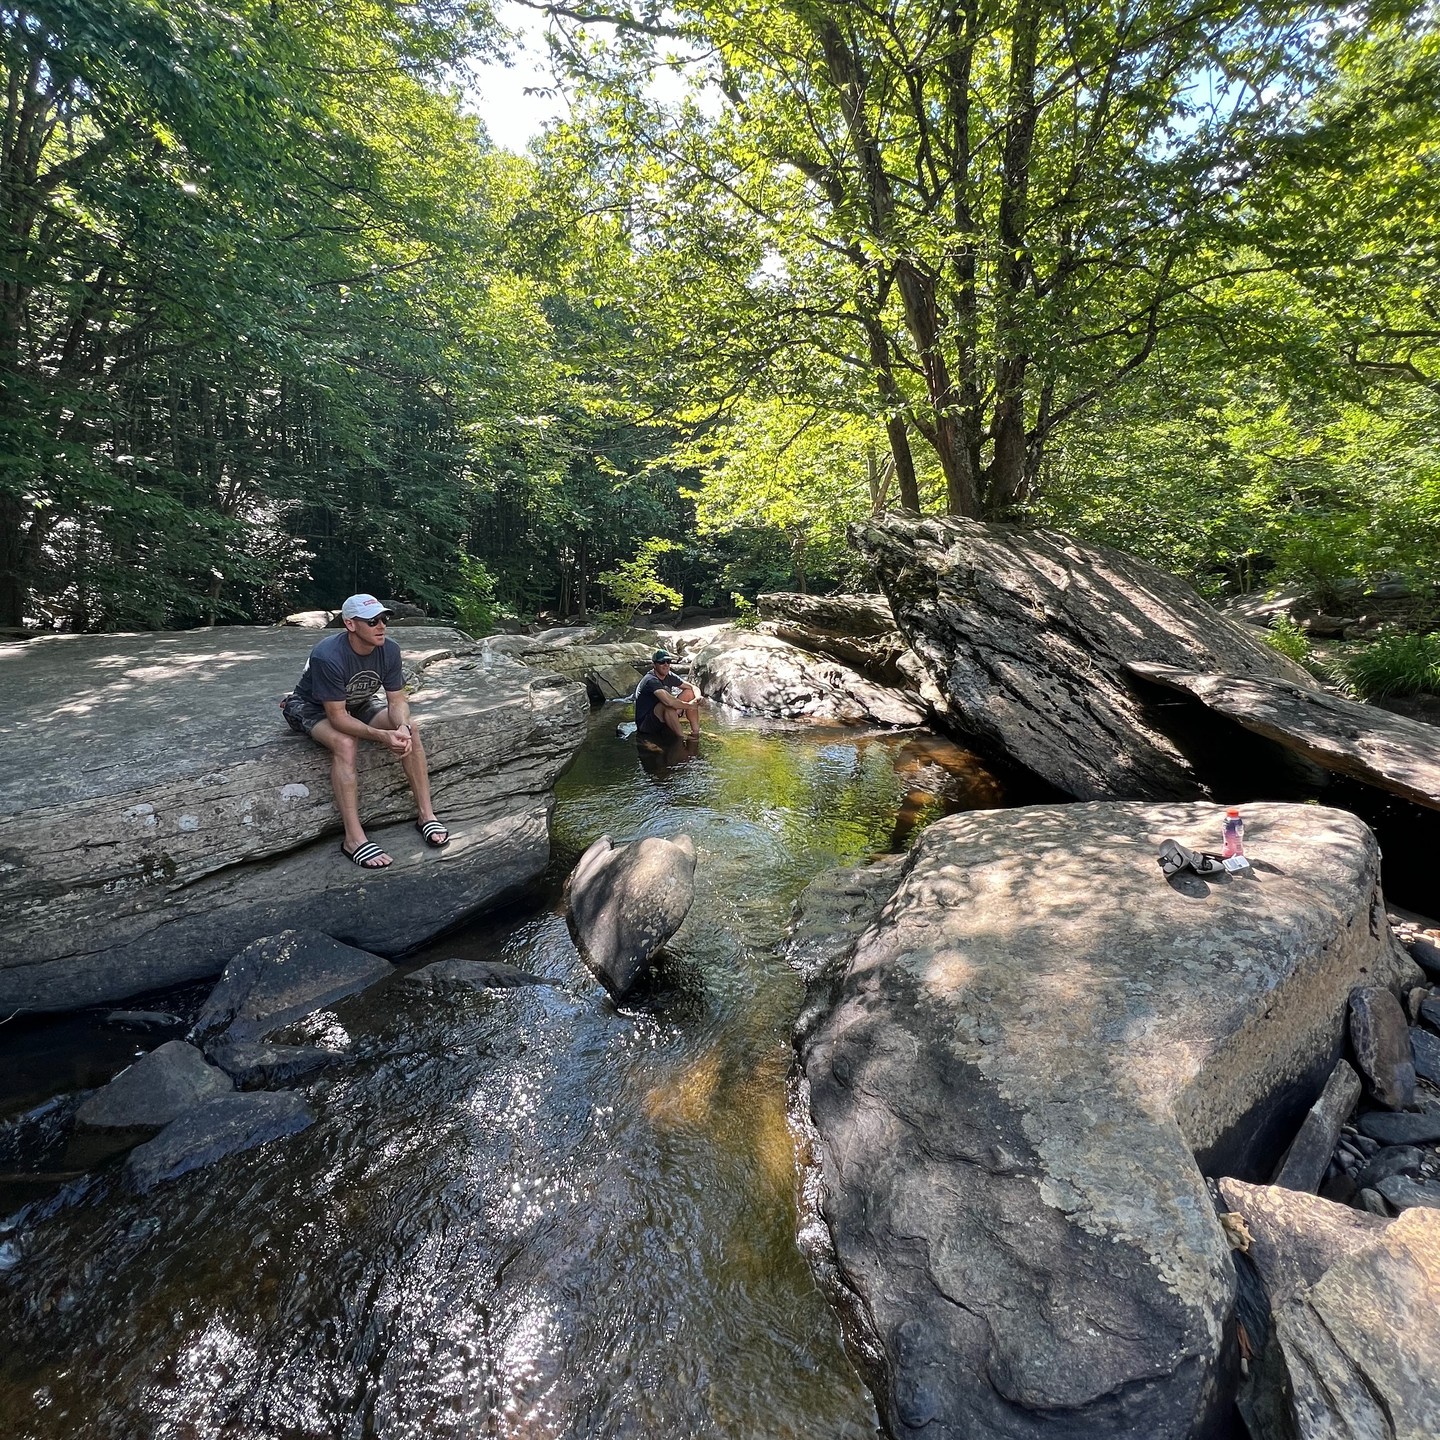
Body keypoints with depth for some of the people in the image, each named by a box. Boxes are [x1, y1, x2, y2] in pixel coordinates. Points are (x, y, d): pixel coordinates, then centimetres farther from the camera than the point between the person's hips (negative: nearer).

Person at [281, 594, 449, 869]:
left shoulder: (389, 650, -19)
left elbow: (397, 700, -13)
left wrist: (402, 727, -35)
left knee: (410, 728, -18)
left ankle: (426, 815, -12)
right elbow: (337, 716, -34)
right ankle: (354, 839, -33)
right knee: (345, 743, -36)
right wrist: (383, 737, -44)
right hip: (312, 708, -5)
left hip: (358, 704, 6)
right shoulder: (328, 656, -35)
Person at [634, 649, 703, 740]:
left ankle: (696, 733, -5)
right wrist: (689, 705, -25)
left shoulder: (670, 677, 1)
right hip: (646, 724, -9)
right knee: (669, 705, -37)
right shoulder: (651, 681, -24)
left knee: (689, 693, -1)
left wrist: (698, 697, -16)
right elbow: (669, 701, -40)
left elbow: (693, 687, 7)